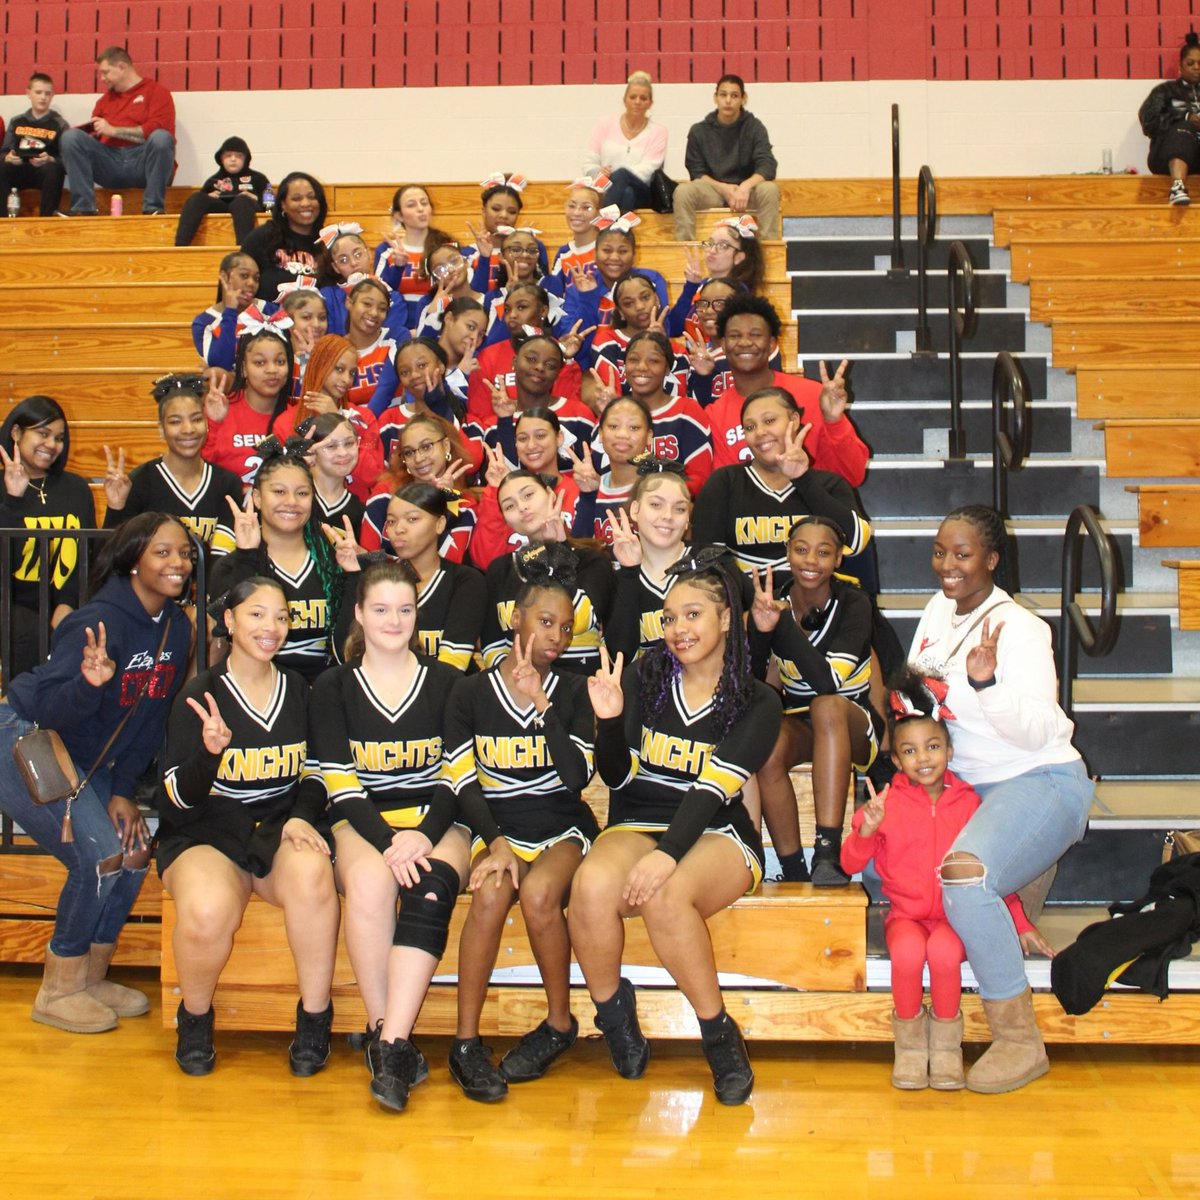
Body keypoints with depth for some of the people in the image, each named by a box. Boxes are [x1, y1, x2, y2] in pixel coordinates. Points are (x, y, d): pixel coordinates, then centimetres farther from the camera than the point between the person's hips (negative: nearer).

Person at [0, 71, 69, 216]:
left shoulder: (59, 124, 4)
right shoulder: (17, 122, 14)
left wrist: (50, 160, -24)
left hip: (46, 172, -2)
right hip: (19, 171, 3)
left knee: (52, 169, -36)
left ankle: (46, 218, -28)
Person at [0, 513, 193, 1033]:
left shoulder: (177, 626, -2)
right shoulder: (101, 620, -25)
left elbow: (152, 718, 5)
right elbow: (50, 708, -29)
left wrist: (123, 790, 0)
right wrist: (89, 681, -50)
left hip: (88, 758, 8)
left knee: (135, 847, -3)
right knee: (100, 857, -18)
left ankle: (91, 978, 15)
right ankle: (57, 992, 0)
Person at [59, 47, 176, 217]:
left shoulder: (155, 91, 8)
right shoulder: (105, 100, 23)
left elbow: (157, 130, -8)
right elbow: (92, 136, 21)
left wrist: (113, 131, -7)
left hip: (142, 162, -4)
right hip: (110, 164, 4)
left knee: (161, 137, -34)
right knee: (71, 137, -15)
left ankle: (153, 208, -29)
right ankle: (83, 208, -23)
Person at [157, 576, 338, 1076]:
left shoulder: (298, 690, 11)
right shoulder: (200, 696, -1)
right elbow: (179, 797, -5)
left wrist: (301, 817, -5)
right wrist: (210, 751, -26)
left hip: (282, 828, 2)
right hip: (208, 834, -2)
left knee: (312, 875, -35)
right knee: (208, 910, -36)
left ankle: (315, 1018, -15)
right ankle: (195, 1017, -3)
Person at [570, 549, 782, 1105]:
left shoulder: (757, 703, 1)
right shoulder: (644, 676, 7)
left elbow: (712, 789, -13)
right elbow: (616, 776, 4)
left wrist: (667, 855, -28)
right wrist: (610, 721, -17)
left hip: (717, 835, -2)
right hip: (638, 824, 2)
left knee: (664, 895, -36)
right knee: (593, 886, -32)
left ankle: (719, 1036, -15)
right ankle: (612, 1013, -5)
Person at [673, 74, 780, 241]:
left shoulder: (754, 127, 0)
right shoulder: (698, 131, 3)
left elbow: (767, 166, -10)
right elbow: (697, 172, 1)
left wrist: (746, 186, -30)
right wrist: (724, 188, -17)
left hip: (746, 191, 0)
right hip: (712, 191, 0)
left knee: (769, 189, -32)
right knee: (683, 191, -29)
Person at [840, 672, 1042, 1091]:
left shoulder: (968, 802, 3)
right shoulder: (888, 803, 1)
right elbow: (850, 864, 0)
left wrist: (1019, 923, 9)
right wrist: (866, 831, -20)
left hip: (956, 914, 0)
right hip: (906, 914, 0)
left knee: (944, 950, -35)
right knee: (908, 951, -35)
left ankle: (946, 1041, -7)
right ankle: (909, 1040, -7)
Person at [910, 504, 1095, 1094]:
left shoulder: (1018, 628, -13)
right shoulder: (941, 608, 10)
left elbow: (1034, 732, -20)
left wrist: (987, 681, -35)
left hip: (1040, 783, -9)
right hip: (961, 784, 9)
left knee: (964, 874, -36)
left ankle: (1020, 1040, -23)